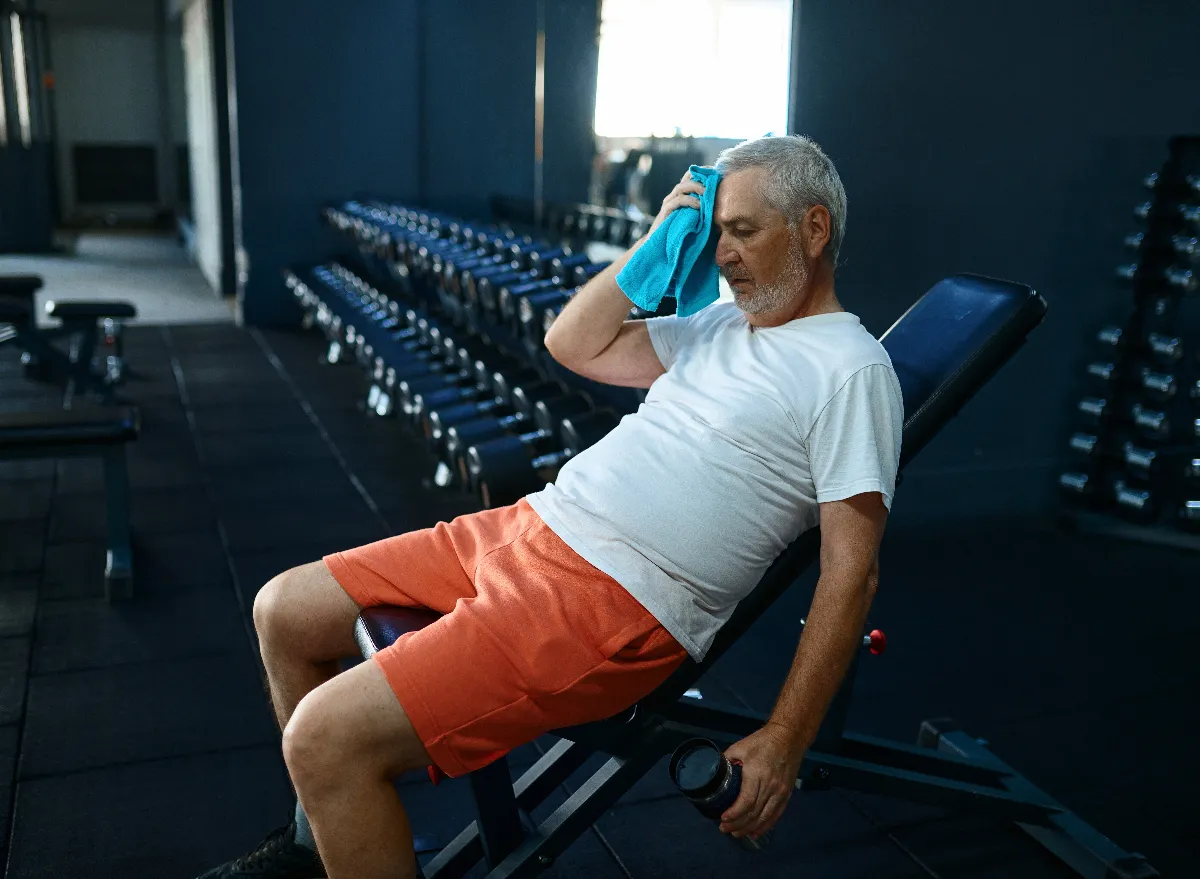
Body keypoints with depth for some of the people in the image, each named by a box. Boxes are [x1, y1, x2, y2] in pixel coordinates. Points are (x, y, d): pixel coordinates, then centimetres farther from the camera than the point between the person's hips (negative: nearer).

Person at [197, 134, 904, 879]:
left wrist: (784, 744, -16)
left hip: (616, 604, -9)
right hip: (531, 526, 9)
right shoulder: (724, 325, 17)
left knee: (325, 738, -20)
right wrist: (654, 247, 10)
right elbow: (573, 345, 21)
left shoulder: (851, 368, -8)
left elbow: (852, 568, -13)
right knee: (285, 611, 13)